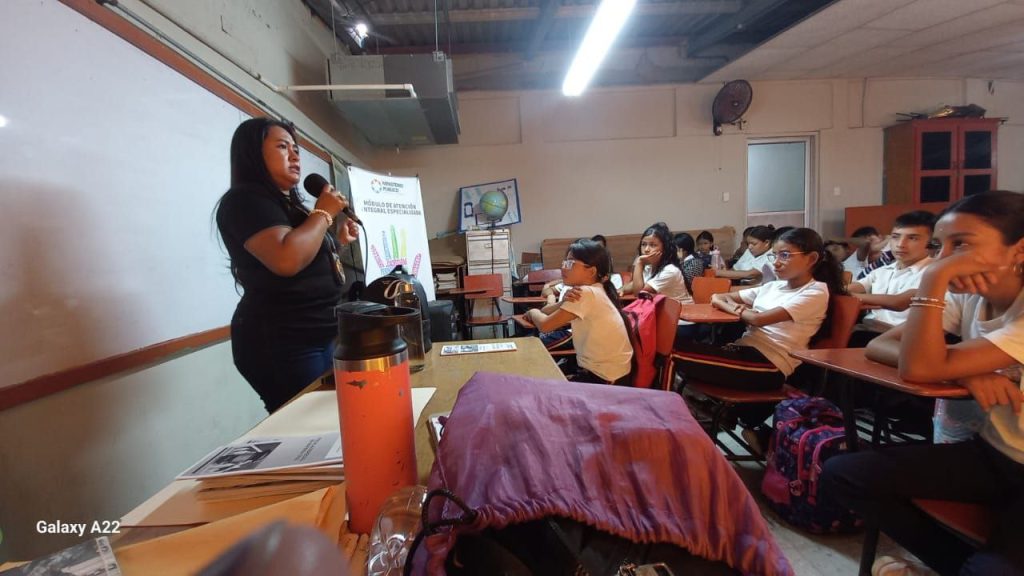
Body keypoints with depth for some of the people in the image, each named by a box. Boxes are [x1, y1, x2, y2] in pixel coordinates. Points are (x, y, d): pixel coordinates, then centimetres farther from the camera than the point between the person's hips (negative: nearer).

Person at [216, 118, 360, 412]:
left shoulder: (286, 203, 19)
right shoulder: (245, 200, -10)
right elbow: (287, 260, -28)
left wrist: (337, 241, 14)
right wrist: (323, 214, -15)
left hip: (317, 335, 9)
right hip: (281, 343, -9)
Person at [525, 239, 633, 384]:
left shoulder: (586, 293, -22)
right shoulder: (593, 291, 6)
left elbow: (545, 325, -20)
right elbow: (546, 312, 6)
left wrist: (533, 312, 1)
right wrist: (564, 303, -15)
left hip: (603, 378, -8)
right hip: (601, 370, 8)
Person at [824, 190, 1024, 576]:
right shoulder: (970, 297, -3)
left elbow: (919, 368, -31)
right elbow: (877, 346, -7)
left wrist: (935, 278, -28)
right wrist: (963, 372, -23)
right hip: (991, 454, 6)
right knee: (841, 472, -10)